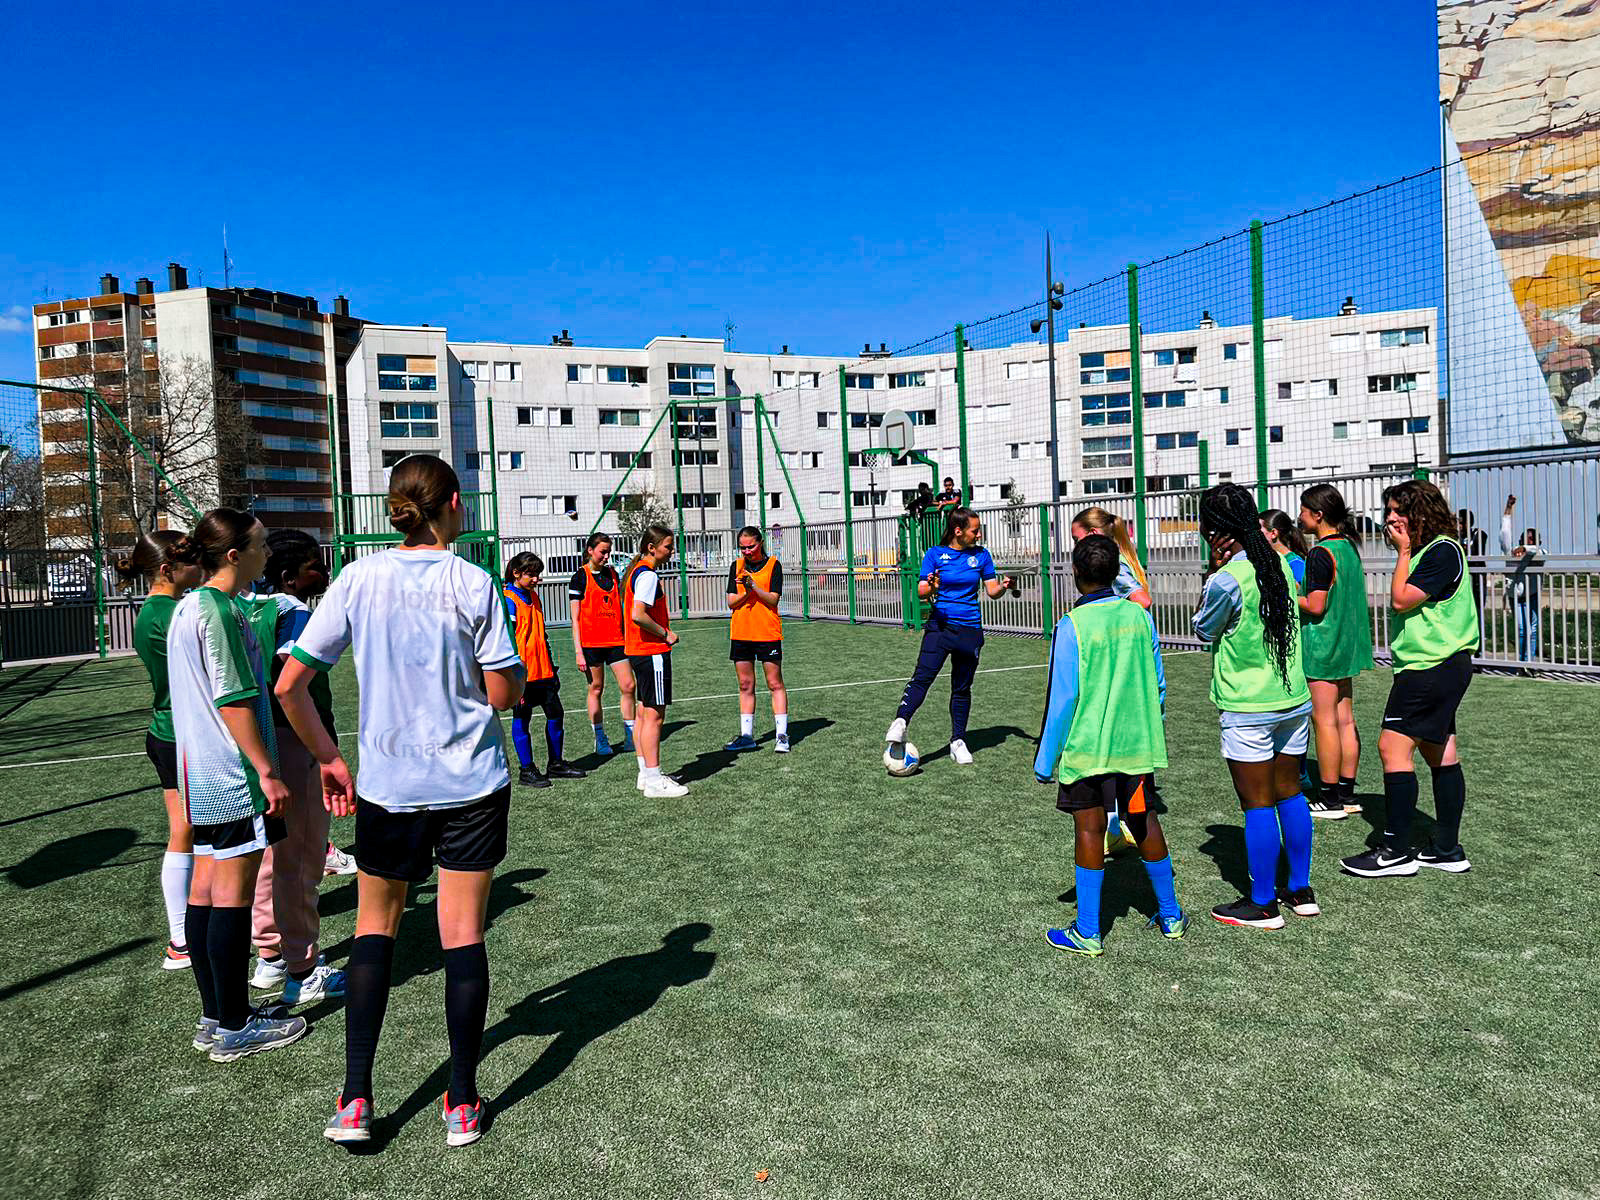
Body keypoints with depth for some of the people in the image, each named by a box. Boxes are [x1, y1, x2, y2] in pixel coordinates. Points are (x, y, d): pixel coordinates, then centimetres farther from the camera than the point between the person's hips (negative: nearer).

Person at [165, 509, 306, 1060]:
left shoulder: (187, 607, 14)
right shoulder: (221, 610, -17)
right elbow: (234, 701, -21)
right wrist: (268, 771, -17)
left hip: (202, 773, 10)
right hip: (234, 774, -10)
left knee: (205, 889, 13)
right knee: (233, 896, -2)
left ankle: (215, 1016, 23)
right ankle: (233, 1028, 7)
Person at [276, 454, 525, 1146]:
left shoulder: (359, 579, -4)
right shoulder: (473, 584, -10)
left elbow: (289, 686, -4)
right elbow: (504, 694, -9)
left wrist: (328, 759, 7)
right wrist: (514, 662, 12)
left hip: (387, 785, 2)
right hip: (473, 784, -1)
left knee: (375, 927, 18)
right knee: (463, 933, 7)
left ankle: (355, 1101, 16)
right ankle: (463, 1105, 16)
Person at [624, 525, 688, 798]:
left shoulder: (636, 571, 15)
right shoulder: (648, 575, -16)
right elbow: (638, 615, -26)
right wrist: (665, 634, -15)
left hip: (639, 651, 10)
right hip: (652, 652, -10)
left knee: (645, 712, 14)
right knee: (654, 715, -7)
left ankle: (646, 774, 22)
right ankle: (654, 781, -4)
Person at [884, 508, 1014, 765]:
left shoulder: (981, 555, 7)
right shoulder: (935, 554, 0)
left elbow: (992, 591, 8)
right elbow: (921, 593, -2)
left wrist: (1003, 586, -14)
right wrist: (931, 589, -25)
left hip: (970, 629, 2)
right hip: (940, 625, -2)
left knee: (962, 687, 8)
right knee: (923, 675, -21)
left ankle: (958, 741, 18)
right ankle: (900, 723, -30)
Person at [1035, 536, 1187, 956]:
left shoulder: (1072, 626, -15)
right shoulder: (1139, 616, 0)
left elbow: (1062, 698, -14)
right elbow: (1157, 684, 8)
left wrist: (1046, 760, -6)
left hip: (1087, 747, -5)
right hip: (1137, 744, 5)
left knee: (1089, 830, 4)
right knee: (1144, 823, 18)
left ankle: (1087, 933, 11)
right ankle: (1170, 916, 32)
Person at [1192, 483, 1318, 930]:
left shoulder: (1227, 578, -18)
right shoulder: (1280, 564, 4)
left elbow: (1203, 630, -2)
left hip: (1249, 708, -7)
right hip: (1294, 699, 8)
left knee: (1257, 805, 1)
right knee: (1289, 793, 17)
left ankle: (1262, 905, 11)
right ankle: (1300, 890, 27)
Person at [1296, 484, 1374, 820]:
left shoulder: (1320, 554, -18)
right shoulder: (1349, 546, 10)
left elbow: (1316, 606, -20)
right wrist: (1298, 590, 15)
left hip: (1322, 647, -9)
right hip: (1346, 644, 9)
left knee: (1324, 720, -3)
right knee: (1345, 719, 12)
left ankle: (1329, 799, 3)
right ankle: (1347, 794, 19)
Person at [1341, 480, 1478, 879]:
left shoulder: (1442, 550, -14)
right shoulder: (1424, 550, 16)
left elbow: (1401, 601, -18)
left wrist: (1403, 551, -12)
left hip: (1433, 666, -11)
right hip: (1436, 666, 11)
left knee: (1393, 747, -11)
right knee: (1440, 754, 11)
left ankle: (1396, 851, -5)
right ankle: (1448, 850, 17)